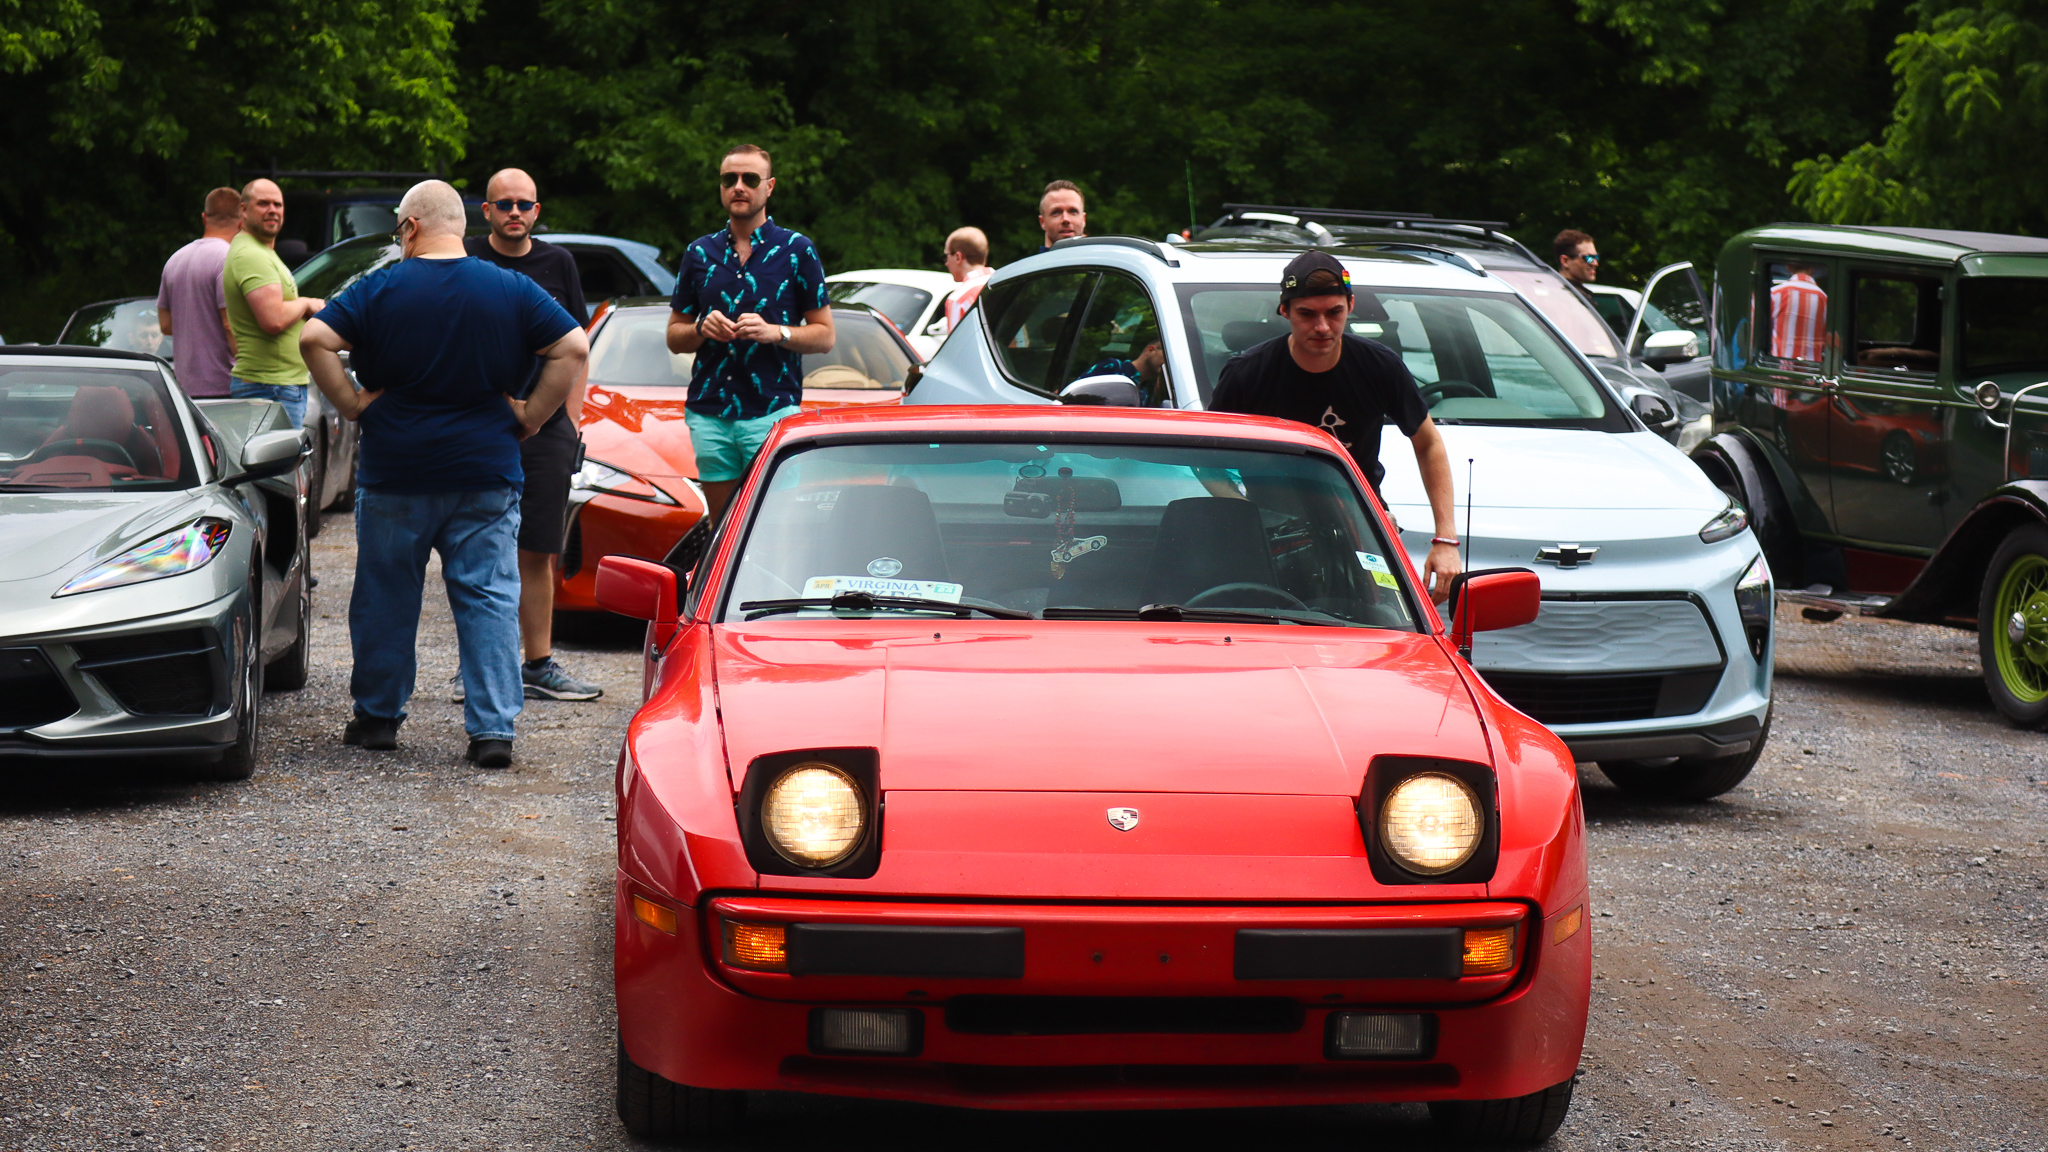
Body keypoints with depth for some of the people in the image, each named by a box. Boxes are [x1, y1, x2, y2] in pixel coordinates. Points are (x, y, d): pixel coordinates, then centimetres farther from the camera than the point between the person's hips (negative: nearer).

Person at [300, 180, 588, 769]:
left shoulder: (380, 288, -4)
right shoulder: (512, 290, 1)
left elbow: (314, 339, -11)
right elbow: (573, 349, -4)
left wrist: (351, 403, -3)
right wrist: (529, 417, 1)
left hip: (395, 472, -1)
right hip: (487, 476, 1)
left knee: (385, 596, 13)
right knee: (490, 598, 3)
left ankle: (378, 715, 21)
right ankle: (493, 726, -4)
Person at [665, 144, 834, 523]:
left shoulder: (797, 250, 4)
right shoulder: (700, 253, 14)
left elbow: (825, 335, 3)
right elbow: (674, 337, 18)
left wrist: (775, 332, -14)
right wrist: (701, 329, -4)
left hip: (774, 410, -3)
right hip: (709, 413, 3)